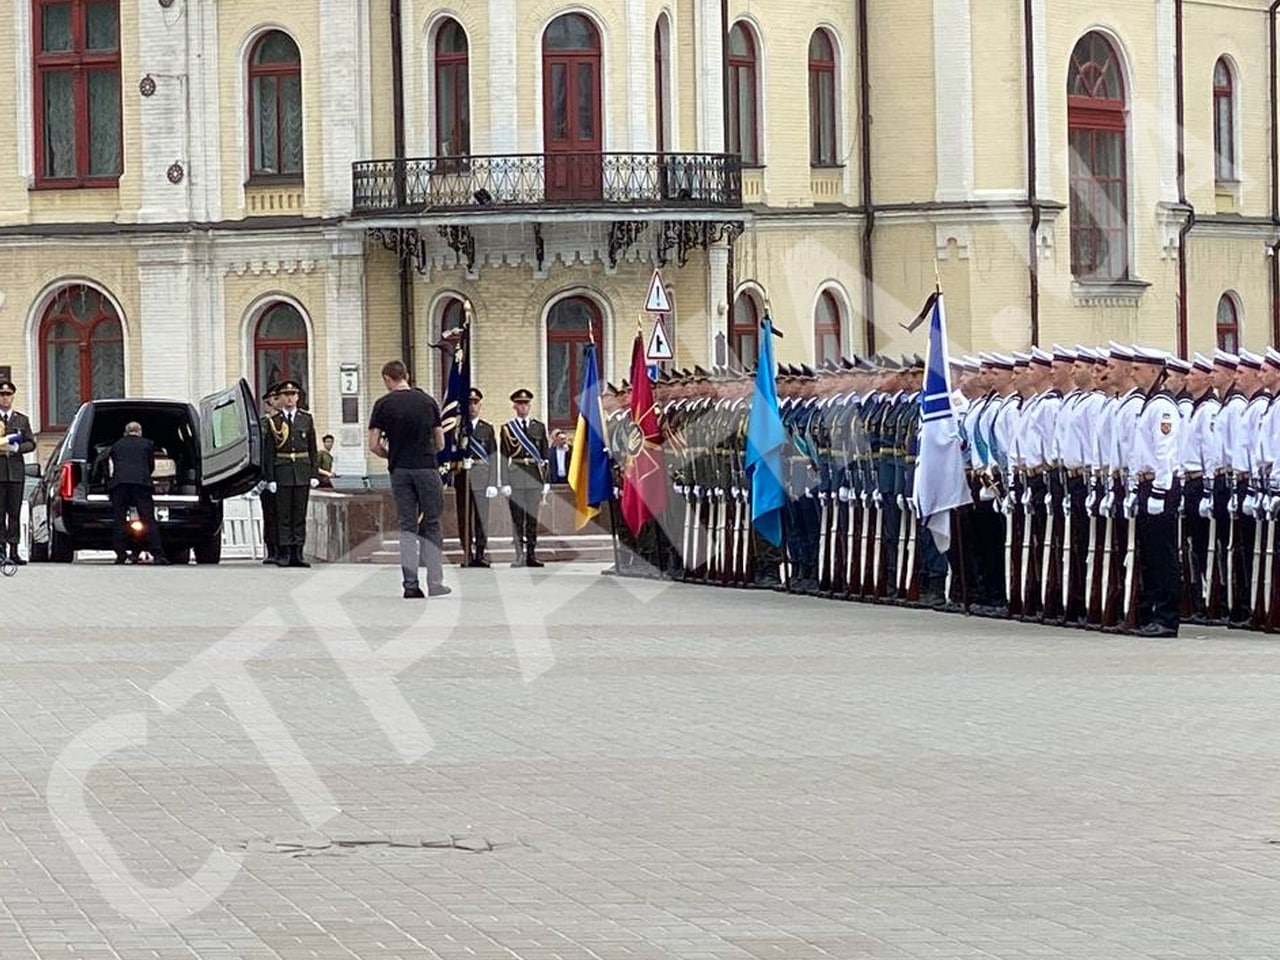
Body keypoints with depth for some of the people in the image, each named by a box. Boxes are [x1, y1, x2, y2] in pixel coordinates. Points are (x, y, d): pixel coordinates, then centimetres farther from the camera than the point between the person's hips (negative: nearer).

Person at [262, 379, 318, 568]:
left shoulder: (306, 419, 9)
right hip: (282, 473, -2)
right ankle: (284, 553, 0)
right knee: (283, 515, -2)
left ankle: (297, 553, 5)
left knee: (300, 514, 3)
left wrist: (314, 474, 3)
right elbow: (268, 452, 1)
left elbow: (312, 448, 10)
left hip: (302, 473, 2)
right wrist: (270, 478, -6)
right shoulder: (273, 422, 3)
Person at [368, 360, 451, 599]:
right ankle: (435, 583, 3)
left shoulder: (383, 405, -1)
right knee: (431, 525, 7)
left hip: (400, 471, 0)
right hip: (427, 468, 0)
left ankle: (410, 584, -3)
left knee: (407, 526, 5)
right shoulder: (428, 401, 4)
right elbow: (440, 443, 7)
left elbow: (374, 446, -3)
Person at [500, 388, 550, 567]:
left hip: (534, 478, 2)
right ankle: (519, 556, 0)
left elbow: (545, 456, 12)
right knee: (517, 518, -2)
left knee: (533, 518, 2)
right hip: (515, 477, -2)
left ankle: (531, 554, 5)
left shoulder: (539, 427, 12)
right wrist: (505, 483, -5)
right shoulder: (507, 428, 5)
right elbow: (503, 457, 2)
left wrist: (546, 481, 5)